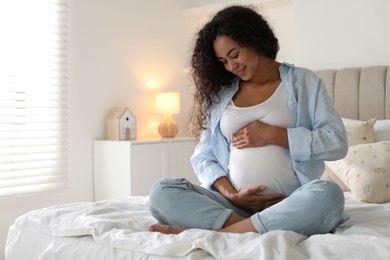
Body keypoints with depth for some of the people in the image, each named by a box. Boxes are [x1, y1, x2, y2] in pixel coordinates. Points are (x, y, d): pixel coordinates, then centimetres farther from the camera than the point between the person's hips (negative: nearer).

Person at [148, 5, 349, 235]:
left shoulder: (303, 81, 7)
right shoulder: (219, 93, 14)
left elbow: (337, 143, -2)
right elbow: (203, 156, 10)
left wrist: (272, 134, -9)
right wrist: (229, 193, -9)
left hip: (291, 205, -1)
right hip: (234, 204, 2)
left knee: (329, 195, -35)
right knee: (162, 192, -20)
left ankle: (216, 233, -27)